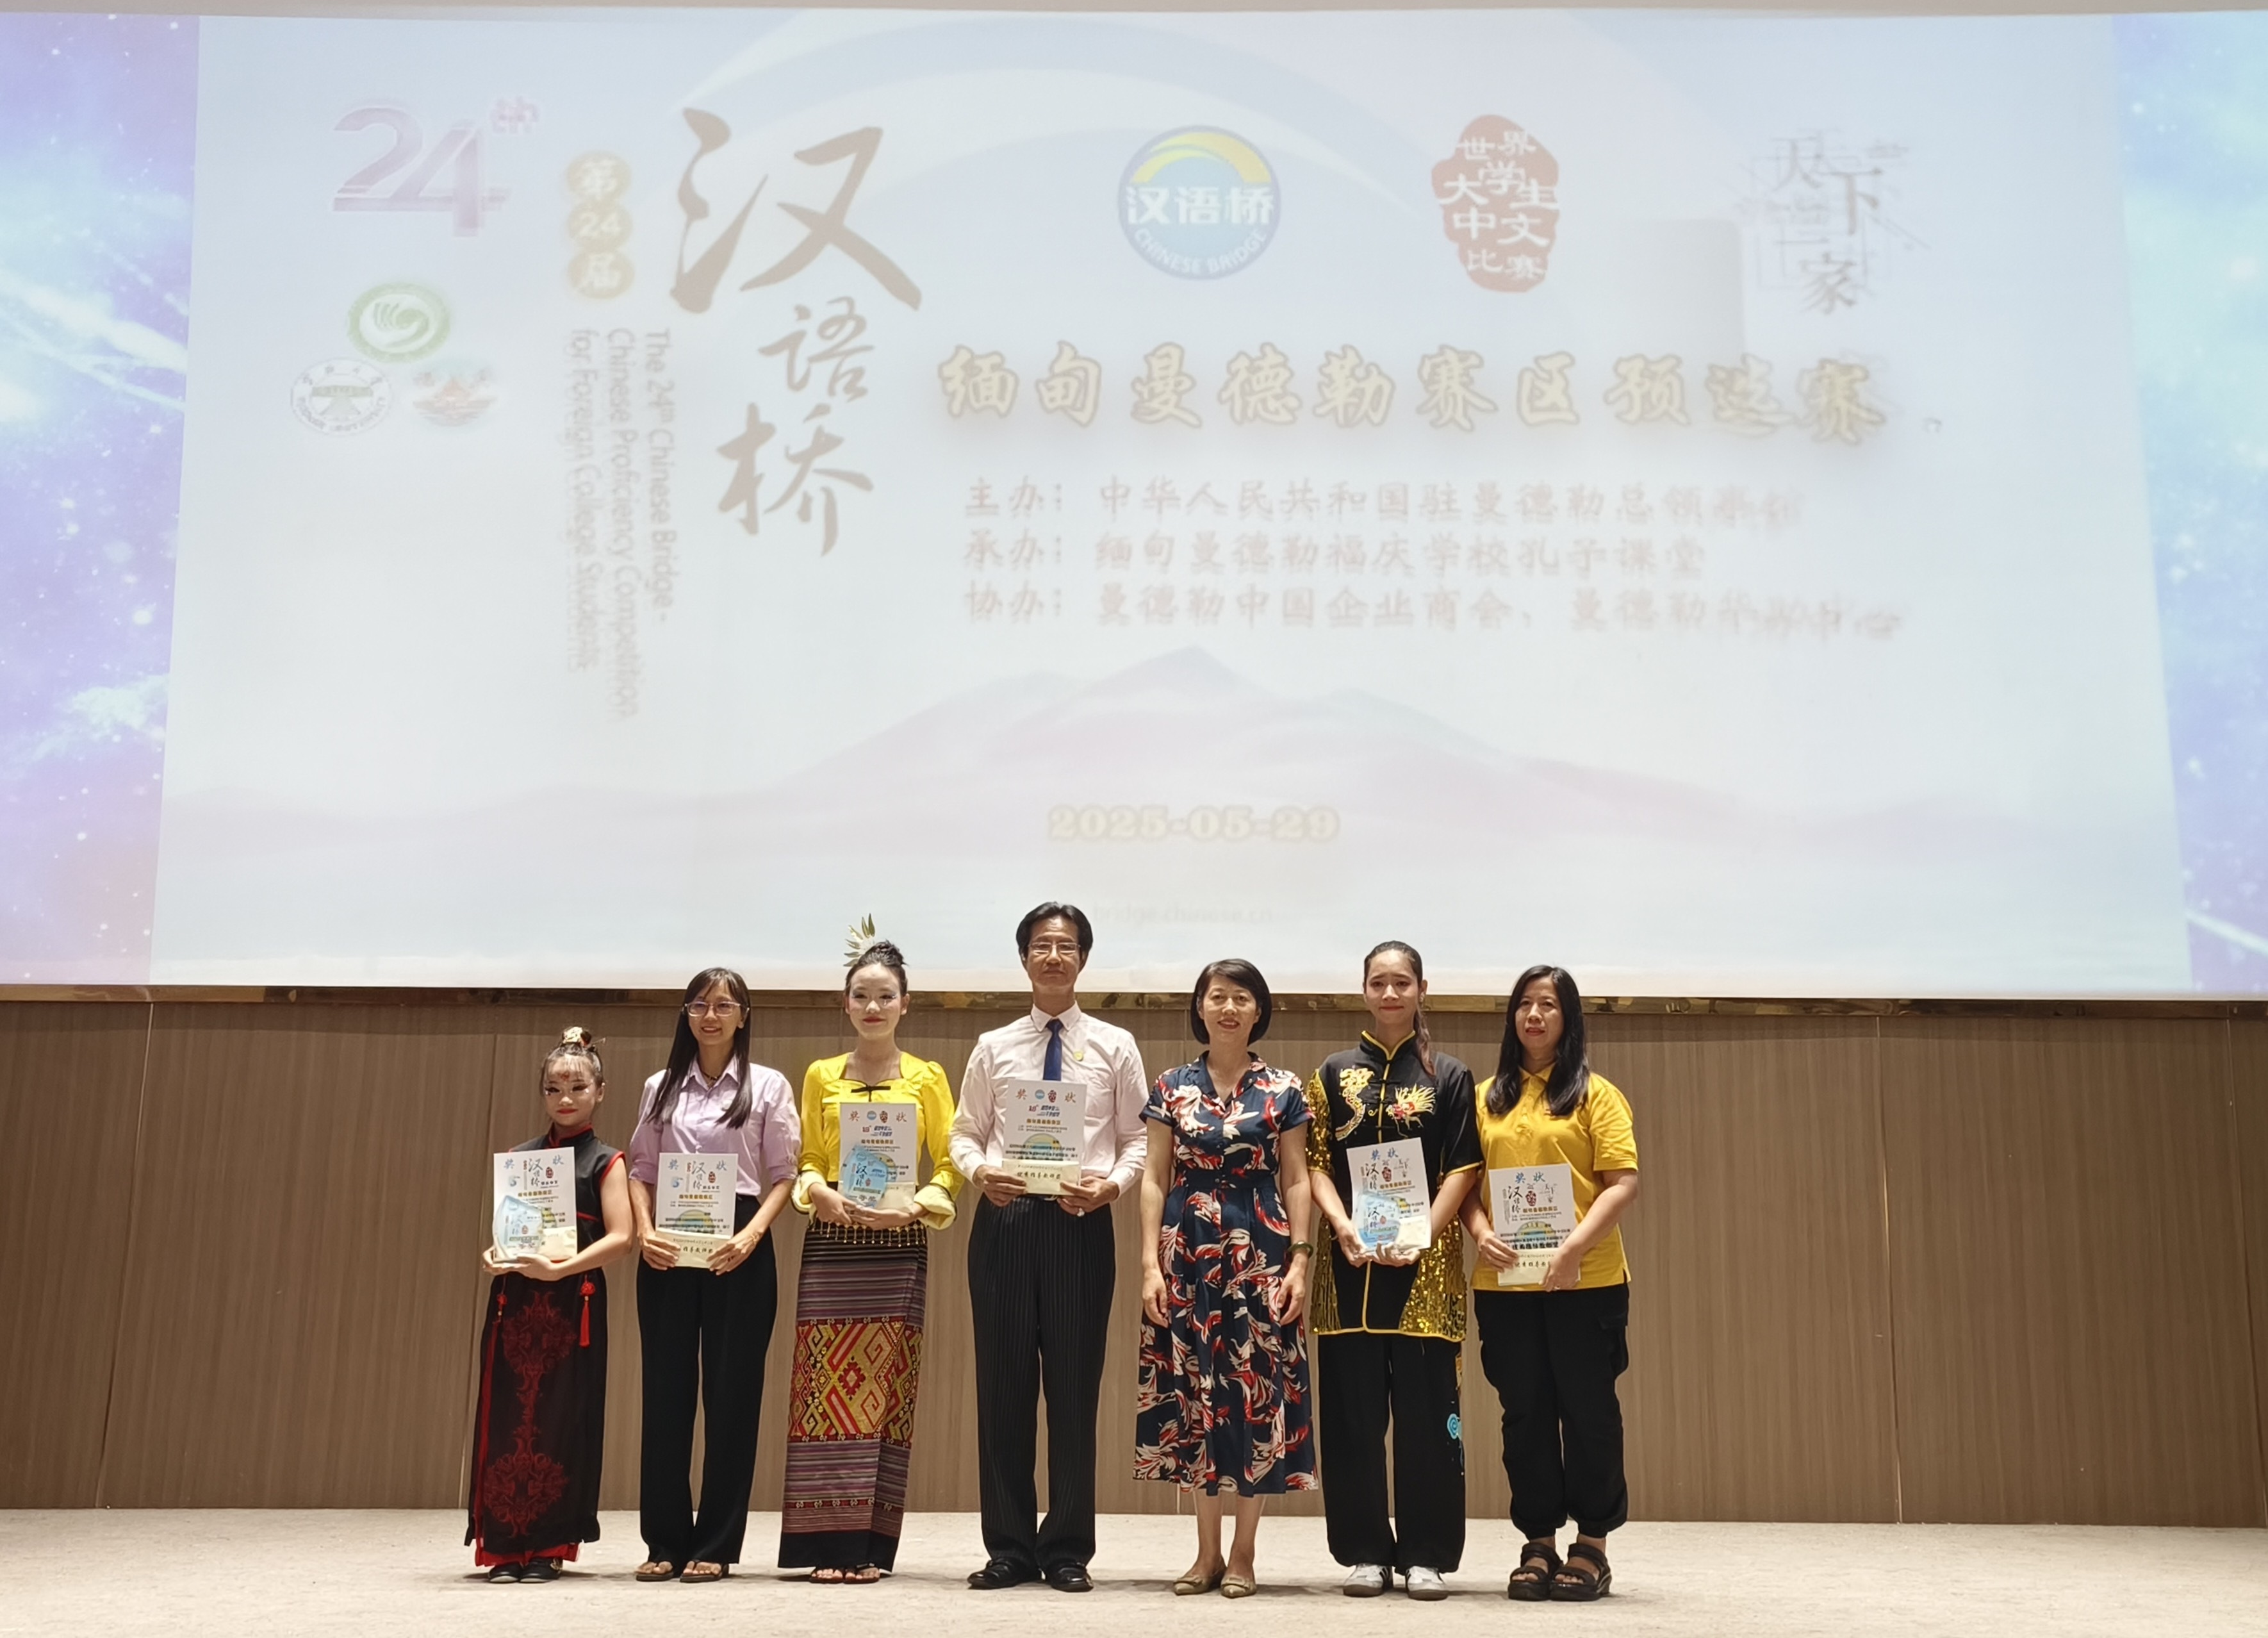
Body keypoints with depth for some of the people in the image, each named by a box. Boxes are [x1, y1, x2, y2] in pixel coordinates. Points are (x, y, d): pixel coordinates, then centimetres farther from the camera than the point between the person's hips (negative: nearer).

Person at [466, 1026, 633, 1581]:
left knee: (561, 1419, -2)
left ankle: (548, 1548, 7)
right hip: (514, 1300, 3)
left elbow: (619, 1236, -8)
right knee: (507, 1418, 0)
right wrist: (493, 1255, -6)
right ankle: (505, 1545, 8)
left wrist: (559, 1268, -19)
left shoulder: (606, 1162, 2)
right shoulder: (519, 1156, 14)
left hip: (572, 1303, -3)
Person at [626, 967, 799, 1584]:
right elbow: (641, 1171, 11)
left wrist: (751, 1235, -15)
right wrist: (644, 1232, -7)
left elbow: (783, 1175, 0)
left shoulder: (768, 1086, 4)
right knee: (666, 1389, 3)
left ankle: (715, 1545, 8)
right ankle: (665, 1541, 12)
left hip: (737, 1247, -2)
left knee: (731, 1391, 0)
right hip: (668, 1247, 2)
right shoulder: (662, 1087, 12)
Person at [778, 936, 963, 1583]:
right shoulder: (820, 1076, 11)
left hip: (899, 1245, -1)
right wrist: (826, 1196, -11)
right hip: (832, 1241, 1)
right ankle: (828, 1543, 1)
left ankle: (871, 1544, 3)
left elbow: (949, 1163, 5)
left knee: (885, 1390, -2)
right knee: (828, 1385, -4)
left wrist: (920, 1205, -13)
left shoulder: (927, 1078, 8)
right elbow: (806, 1163, 10)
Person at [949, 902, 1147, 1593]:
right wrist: (980, 1171, -10)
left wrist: (1110, 1185, -14)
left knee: (1075, 1383, 3)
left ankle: (1068, 1551, 14)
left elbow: (1137, 1140, 4)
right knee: (1003, 1382, 4)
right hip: (1004, 1221, 1)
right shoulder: (993, 1047, 10)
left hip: (1081, 1223, -1)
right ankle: (1009, 1548, 16)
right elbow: (965, 1135, 10)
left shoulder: (1114, 1046, 6)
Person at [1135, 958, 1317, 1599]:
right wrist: (1151, 1263, -3)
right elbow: (1155, 1178, 5)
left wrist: (1300, 1261, -5)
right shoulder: (1172, 1086, 6)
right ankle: (1207, 1552, 15)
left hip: (1260, 1251, -1)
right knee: (1192, 1386, 3)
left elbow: (1296, 1181, 4)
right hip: (1188, 1249, 1)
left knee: (1256, 1387, -2)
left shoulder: (1283, 1089, 4)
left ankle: (1242, 1552, 10)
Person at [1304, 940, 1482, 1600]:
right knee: (1352, 1409, 2)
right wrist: (1345, 1229, -12)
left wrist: (1419, 1238, -12)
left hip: (1426, 1263, -1)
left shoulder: (1450, 1077, 7)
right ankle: (1365, 1552, 12)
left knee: (1426, 1409, 0)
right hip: (1350, 1261, 1)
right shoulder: (1334, 1073, 10)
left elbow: (1460, 1172, 1)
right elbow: (1316, 1164, 4)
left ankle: (1426, 1554, 10)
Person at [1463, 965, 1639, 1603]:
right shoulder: (1488, 1097, 11)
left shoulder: (1595, 1094, 0)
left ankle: (1592, 1544, 16)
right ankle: (1539, 1543, 18)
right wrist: (1480, 1232, -10)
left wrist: (1578, 1245, -19)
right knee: (1525, 1412, 8)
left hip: (1585, 1282, -3)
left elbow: (1624, 1182, -7)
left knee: (1588, 1409, 4)